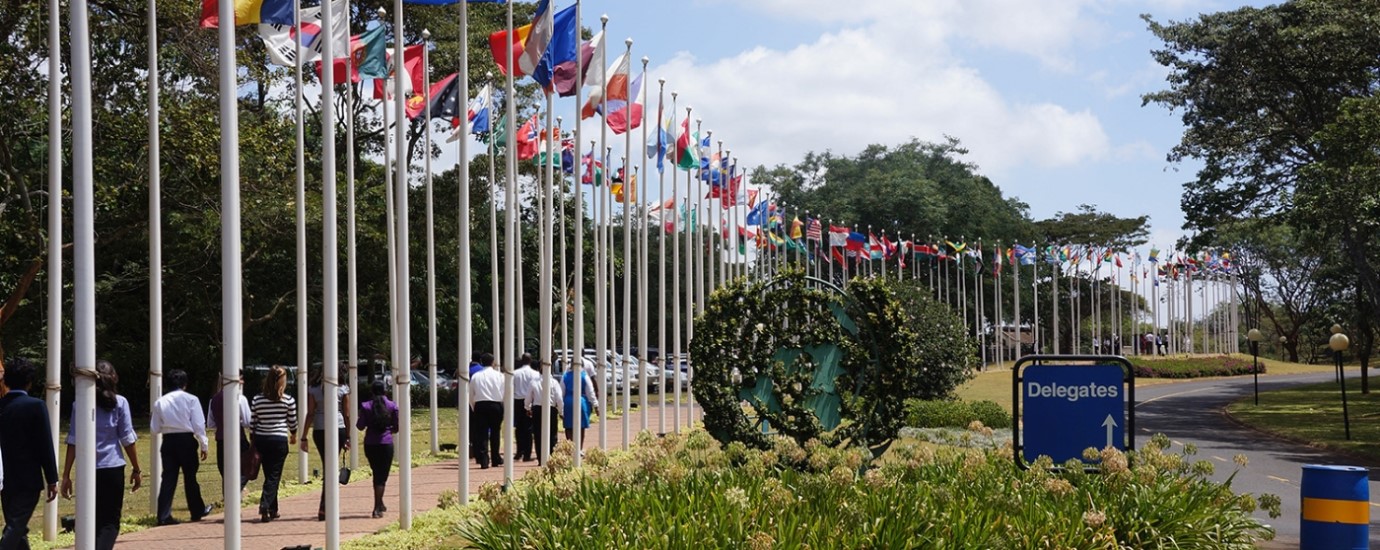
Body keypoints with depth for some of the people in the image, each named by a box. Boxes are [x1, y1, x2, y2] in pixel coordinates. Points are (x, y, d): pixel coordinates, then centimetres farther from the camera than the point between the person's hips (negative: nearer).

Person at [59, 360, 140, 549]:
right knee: (111, 520, 1)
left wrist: (66, 475, 1)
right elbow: (127, 439, 0)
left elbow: (73, 441, -1)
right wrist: (136, 470, 9)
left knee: (94, 520, 16)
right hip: (113, 468, -2)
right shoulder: (119, 403, -1)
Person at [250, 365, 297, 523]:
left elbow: (252, 424, 4)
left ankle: (273, 510, 21)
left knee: (270, 475, 15)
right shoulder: (288, 400, -6)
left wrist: (254, 445, 15)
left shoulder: (257, 399, 0)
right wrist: (293, 436, 23)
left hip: (261, 440, 3)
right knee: (274, 476, 0)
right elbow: (292, 422, 4)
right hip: (279, 440, -3)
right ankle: (264, 507, -17)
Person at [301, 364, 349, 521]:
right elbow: (347, 415, 3)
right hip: (338, 430, -1)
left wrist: (304, 437, 1)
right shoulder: (343, 390, 1)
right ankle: (323, 507, -10)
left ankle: (326, 507, 18)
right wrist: (348, 436, 11)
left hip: (319, 431, 1)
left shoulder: (313, 391, 2)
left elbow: (310, 415, -2)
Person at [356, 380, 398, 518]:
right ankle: (377, 508, -10)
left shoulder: (366, 406, -3)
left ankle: (380, 504, 29)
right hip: (386, 443, -2)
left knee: (377, 474, 20)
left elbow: (360, 426, -4)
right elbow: (397, 427, -2)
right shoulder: (392, 406, -4)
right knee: (382, 476, 0)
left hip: (370, 444, 2)